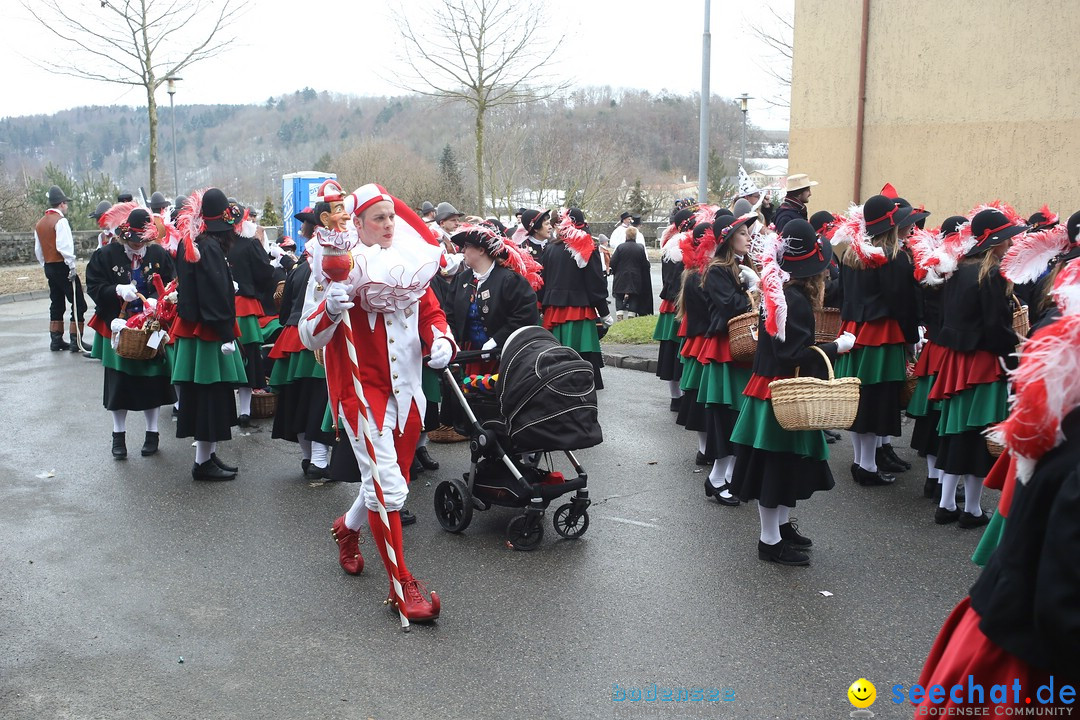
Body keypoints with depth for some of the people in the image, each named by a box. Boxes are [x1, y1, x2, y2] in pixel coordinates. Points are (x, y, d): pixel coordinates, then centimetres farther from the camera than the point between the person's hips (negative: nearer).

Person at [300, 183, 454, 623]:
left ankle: (349, 527, 48)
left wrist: (441, 341, -6)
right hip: (361, 388, -6)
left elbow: (432, 313, 15)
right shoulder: (338, 265, -9)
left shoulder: (411, 261, 7)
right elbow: (310, 337, -12)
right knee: (387, 484, -10)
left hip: (407, 389, 6)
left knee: (393, 479, 17)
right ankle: (402, 586, 2)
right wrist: (330, 308, -33)